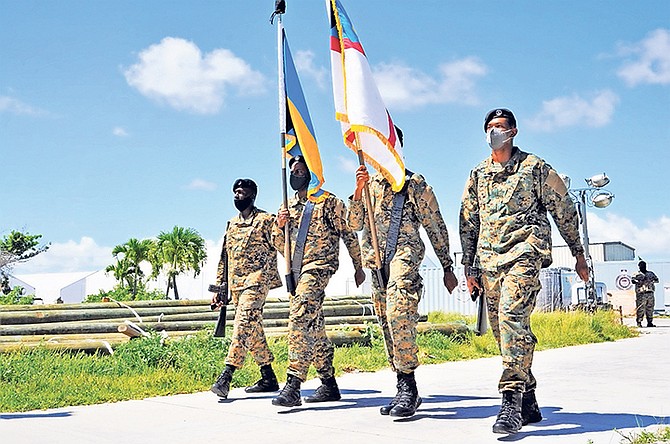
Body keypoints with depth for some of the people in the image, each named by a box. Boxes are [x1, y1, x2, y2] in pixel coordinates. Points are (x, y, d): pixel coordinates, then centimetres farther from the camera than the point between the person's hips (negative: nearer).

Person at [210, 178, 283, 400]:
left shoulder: (266, 220, 1)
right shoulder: (232, 224, 20)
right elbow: (224, 258, 21)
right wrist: (219, 287, 17)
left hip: (256, 280, -7)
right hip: (235, 284, 8)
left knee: (243, 324, -19)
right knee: (253, 329, 9)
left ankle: (226, 376, -25)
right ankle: (269, 378, 15)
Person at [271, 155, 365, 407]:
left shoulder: (329, 202, -1)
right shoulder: (289, 206, 18)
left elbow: (348, 235, 3)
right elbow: (279, 245, 19)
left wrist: (358, 268, 4)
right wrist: (279, 225, -2)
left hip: (319, 266, -7)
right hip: (294, 269, 7)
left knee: (300, 316, -24)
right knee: (312, 325, 9)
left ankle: (293, 385, -29)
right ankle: (329, 385, 16)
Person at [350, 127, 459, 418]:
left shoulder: (414, 183, 5)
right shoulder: (370, 184, 18)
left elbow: (436, 227, 6)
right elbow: (355, 224, 8)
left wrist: (447, 267, 3)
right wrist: (358, 190, -7)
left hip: (404, 254, -6)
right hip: (376, 262, 6)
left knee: (398, 313, -27)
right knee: (387, 325, 5)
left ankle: (408, 385, -23)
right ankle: (405, 390, 11)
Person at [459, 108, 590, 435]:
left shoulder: (534, 167, 5)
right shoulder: (478, 175, 17)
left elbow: (564, 211, 8)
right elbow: (468, 223, 20)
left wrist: (578, 255, 9)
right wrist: (469, 268, 15)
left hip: (524, 252, -5)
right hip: (489, 260, 6)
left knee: (512, 315, -24)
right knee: (504, 330, 5)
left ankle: (511, 401, -27)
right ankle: (528, 403, 15)